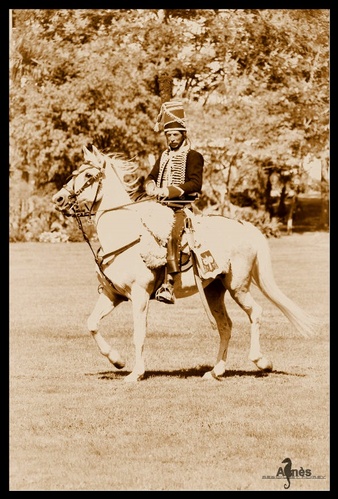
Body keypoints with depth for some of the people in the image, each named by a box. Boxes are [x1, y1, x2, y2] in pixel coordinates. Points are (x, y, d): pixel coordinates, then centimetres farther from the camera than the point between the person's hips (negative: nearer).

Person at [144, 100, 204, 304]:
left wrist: (170, 190, -23)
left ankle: (169, 284, -42)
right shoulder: (164, 156, 22)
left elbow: (195, 183, -12)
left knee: (170, 234, -32)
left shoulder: (194, 157, 0)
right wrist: (152, 187, -4)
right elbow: (151, 178, 21)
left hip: (183, 208, -8)